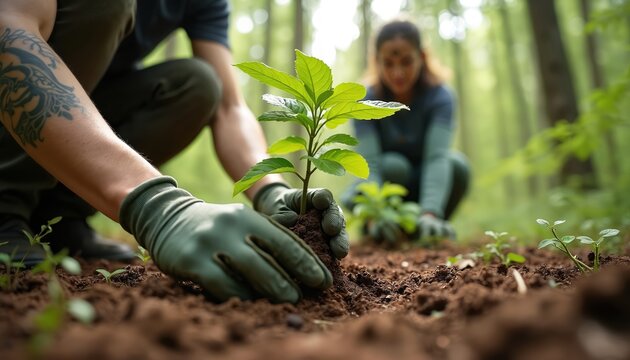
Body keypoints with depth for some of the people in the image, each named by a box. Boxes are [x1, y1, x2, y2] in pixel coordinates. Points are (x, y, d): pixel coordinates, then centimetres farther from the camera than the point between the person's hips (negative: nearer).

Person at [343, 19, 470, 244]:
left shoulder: (440, 97, -17)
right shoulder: (365, 101, -17)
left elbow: (437, 156, -33)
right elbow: (369, 163, -29)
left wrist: (429, 213, -49)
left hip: (423, 184, 1)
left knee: (457, 164, -28)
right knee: (393, 166, -33)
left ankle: (428, 226, -4)